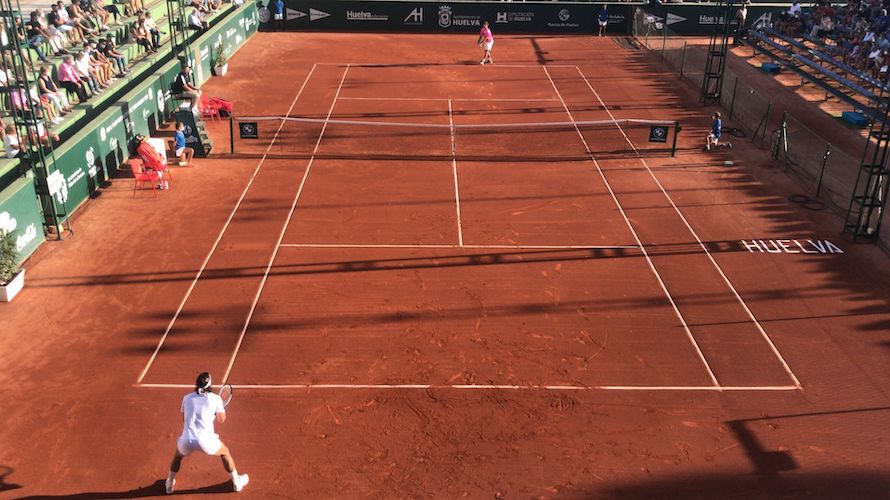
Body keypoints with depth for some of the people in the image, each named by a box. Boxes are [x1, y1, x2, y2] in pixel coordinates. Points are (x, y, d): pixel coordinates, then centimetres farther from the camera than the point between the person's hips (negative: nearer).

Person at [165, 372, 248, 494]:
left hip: (186, 440, 2)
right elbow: (221, 419, 12)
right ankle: (237, 482, 35)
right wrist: (221, 408, 29)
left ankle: (170, 484, 45)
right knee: (225, 452, 27)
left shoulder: (187, 398, 11)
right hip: (206, 440, -2)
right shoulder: (215, 398, 2)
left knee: (178, 455, 38)